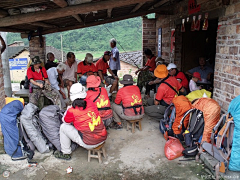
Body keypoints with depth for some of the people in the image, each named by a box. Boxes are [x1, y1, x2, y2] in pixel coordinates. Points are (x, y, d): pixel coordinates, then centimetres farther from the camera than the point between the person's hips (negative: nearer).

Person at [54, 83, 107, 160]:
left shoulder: (72, 111, -15)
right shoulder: (90, 103, -2)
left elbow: (65, 121, 7)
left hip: (89, 144, -5)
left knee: (63, 127, 9)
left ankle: (66, 153, 23)